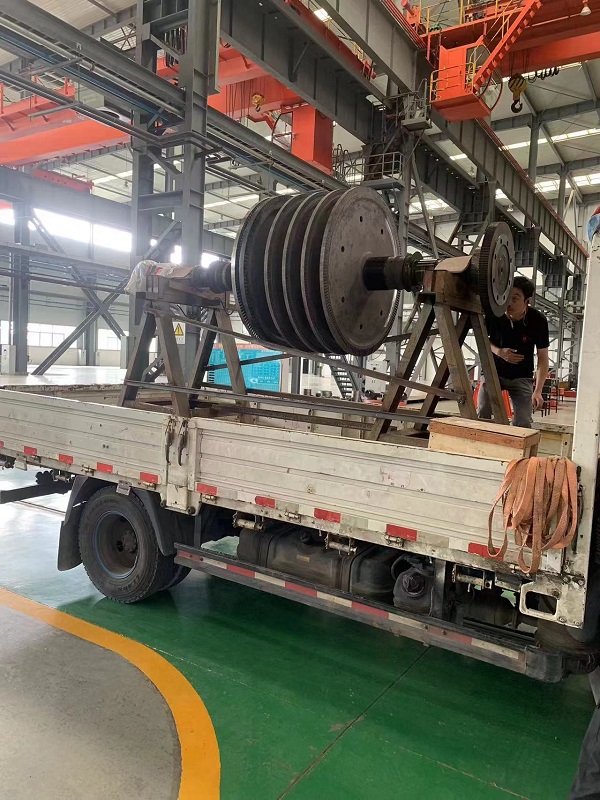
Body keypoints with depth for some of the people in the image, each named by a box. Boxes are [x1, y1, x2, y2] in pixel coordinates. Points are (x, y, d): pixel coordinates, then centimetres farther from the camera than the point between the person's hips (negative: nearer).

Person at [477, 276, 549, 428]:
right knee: (482, 415, -11)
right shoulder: (494, 314, -18)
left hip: (521, 376, 0)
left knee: (523, 423, -7)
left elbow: (542, 357, -12)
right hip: (493, 371, 0)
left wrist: (538, 391, -20)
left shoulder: (538, 321, -19)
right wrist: (499, 352, -20)